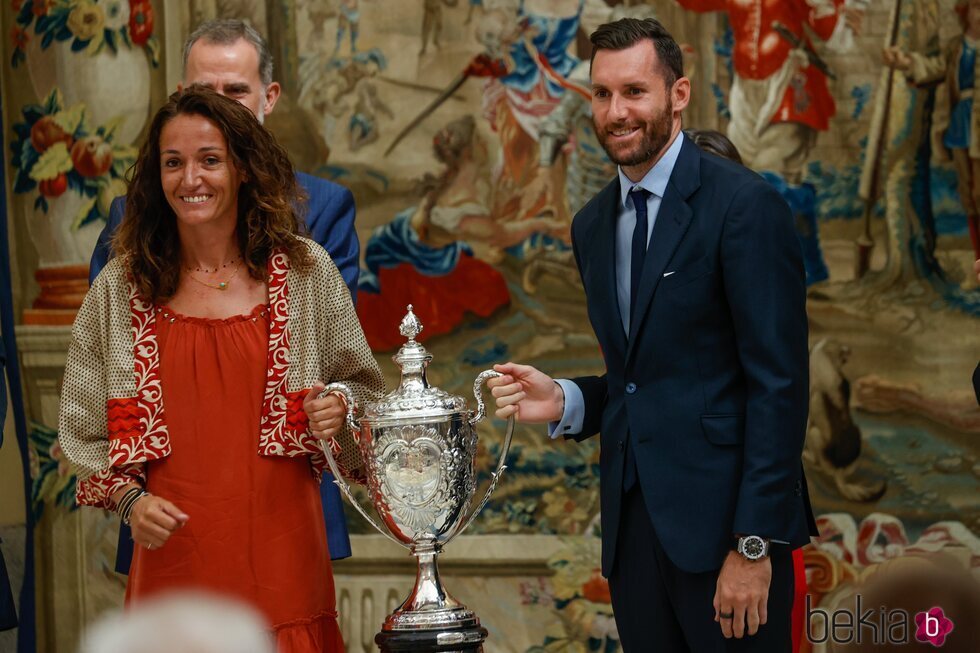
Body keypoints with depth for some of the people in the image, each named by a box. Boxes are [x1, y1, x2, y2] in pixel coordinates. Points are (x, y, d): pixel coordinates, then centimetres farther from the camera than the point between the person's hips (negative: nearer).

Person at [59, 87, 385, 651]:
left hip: (280, 549, 0)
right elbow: (85, 426, 9)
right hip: (173, 556, 0)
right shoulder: (121, 290, 4)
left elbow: (363, 390, 13)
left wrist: (340, 413, -8)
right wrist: (129, 499, -5)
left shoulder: (305, 271, 3)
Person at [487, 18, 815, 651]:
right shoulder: (592, 225, 14)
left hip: (722, 520, -6)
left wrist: (754, 544, -17)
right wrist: (563, 402, 0)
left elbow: (779, 383, -12)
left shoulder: (744, 205, -9)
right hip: (634, 524, 6)